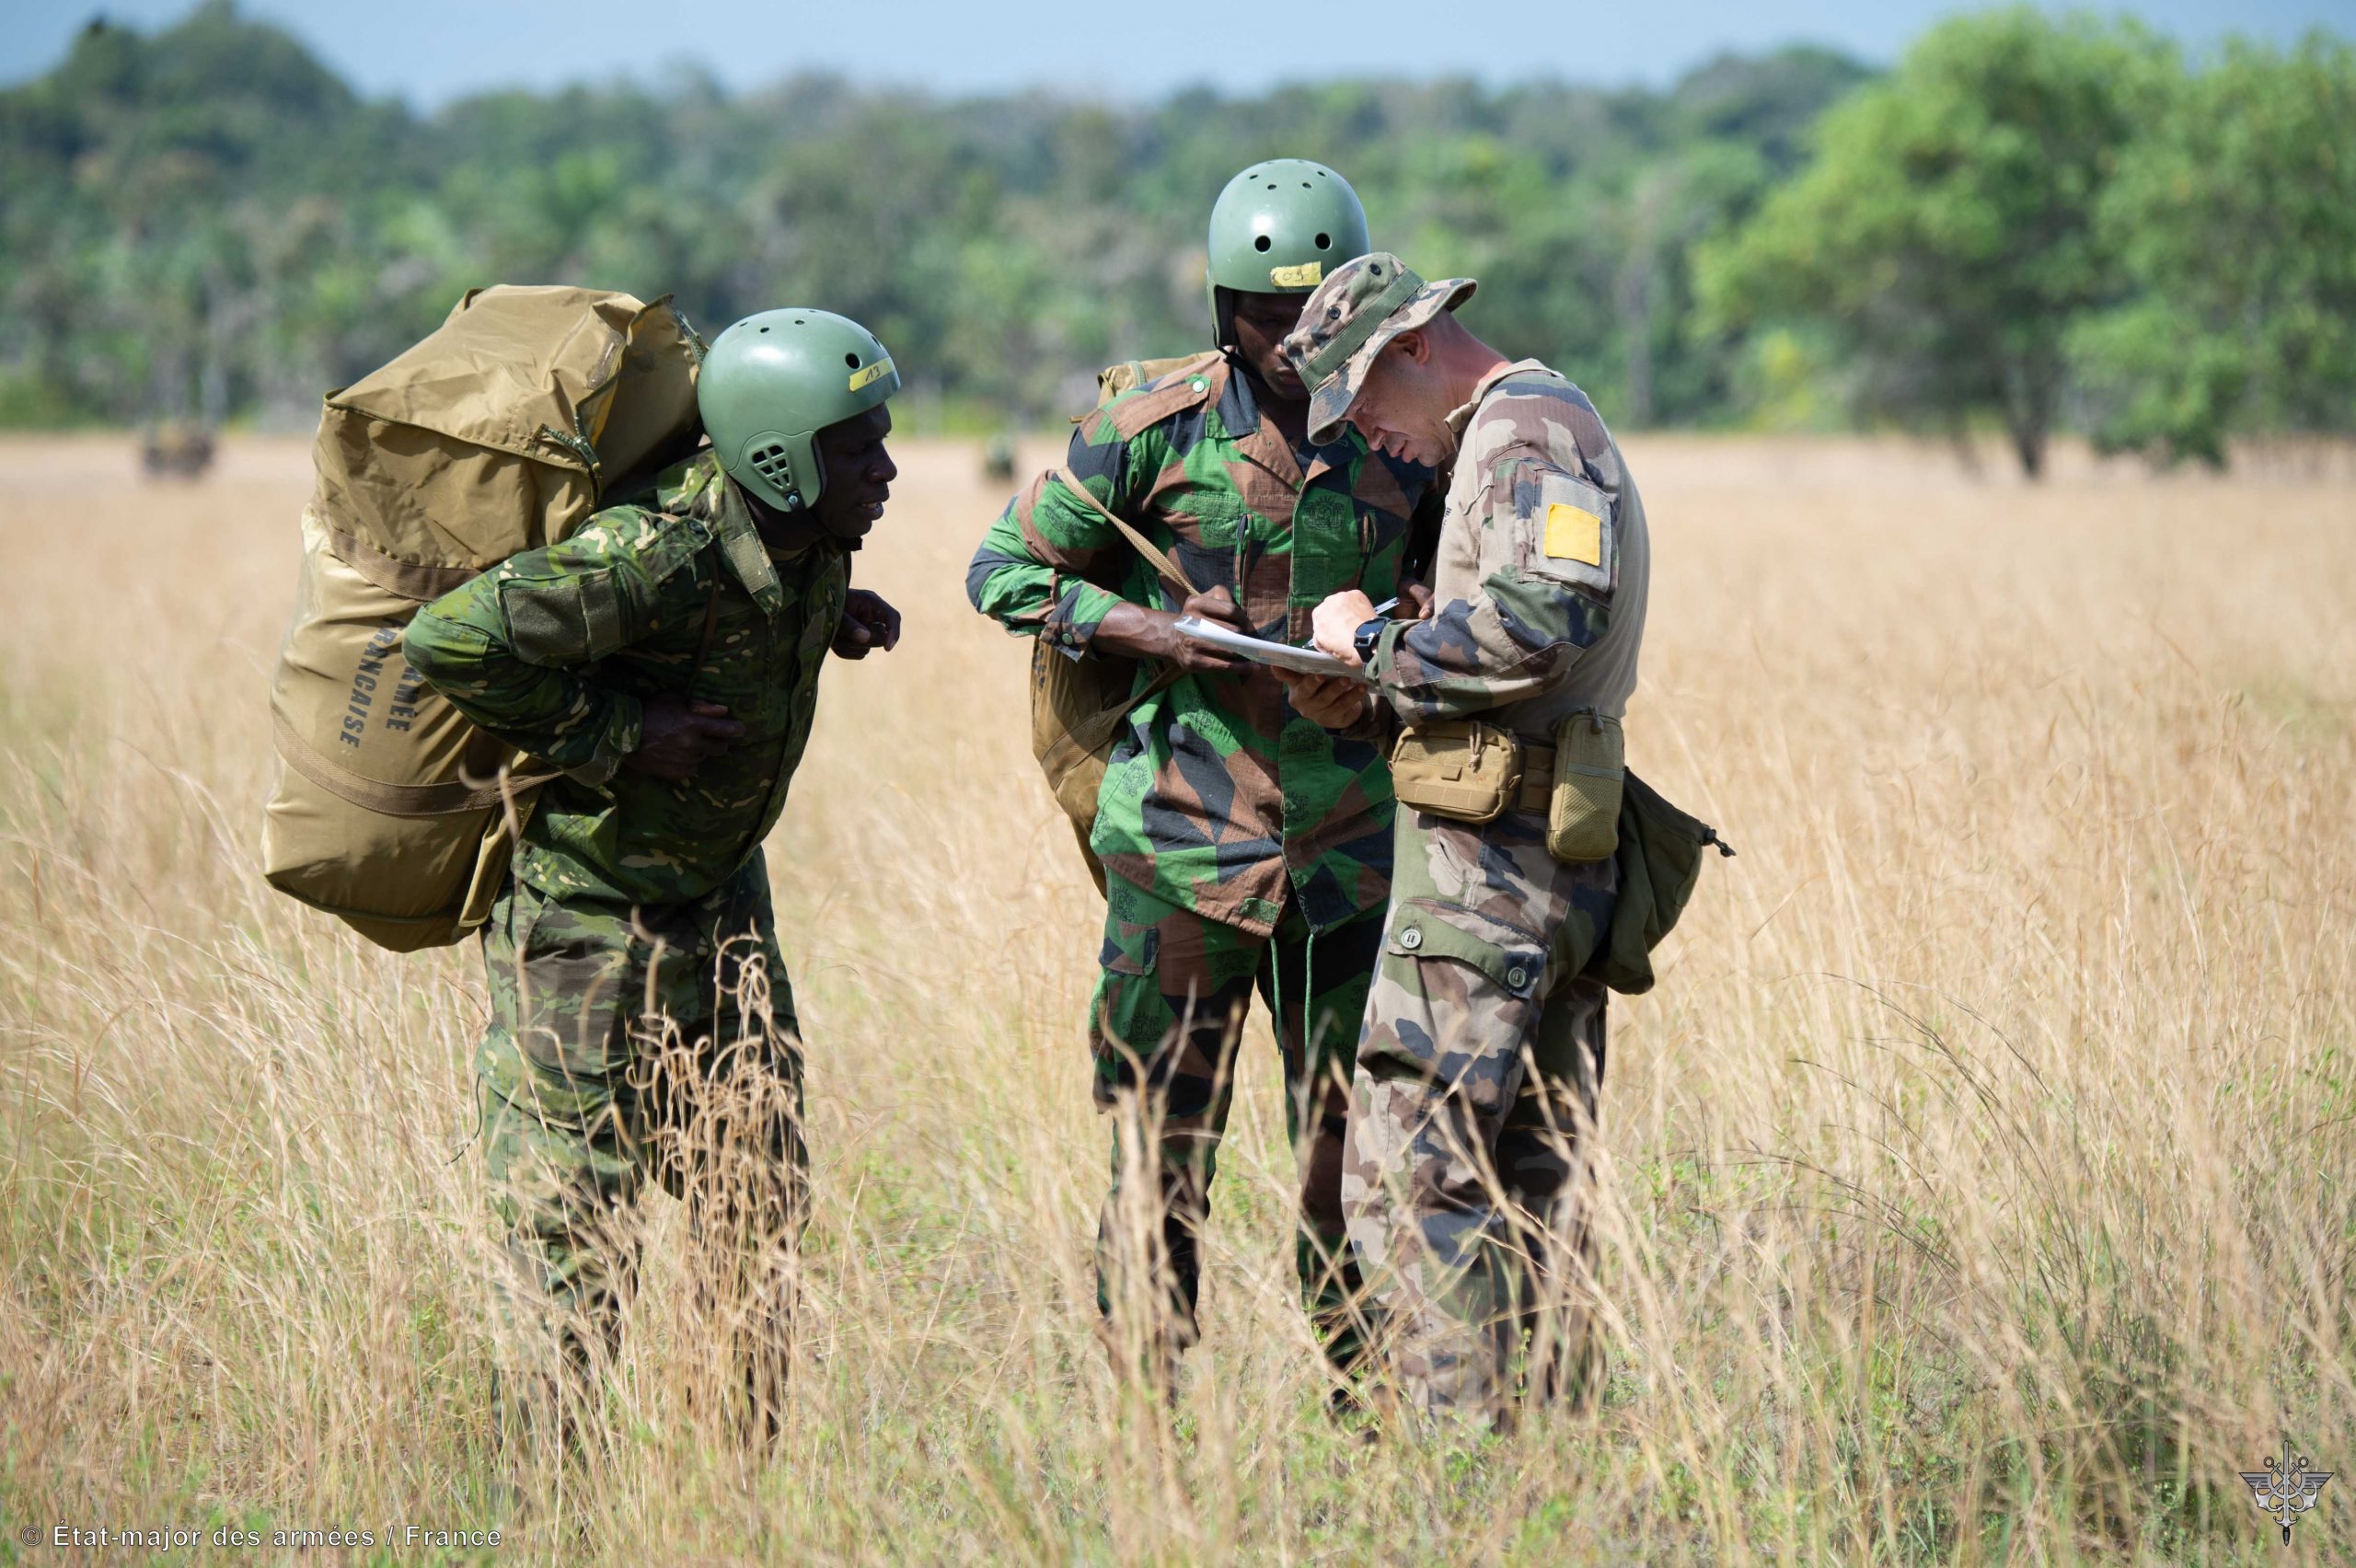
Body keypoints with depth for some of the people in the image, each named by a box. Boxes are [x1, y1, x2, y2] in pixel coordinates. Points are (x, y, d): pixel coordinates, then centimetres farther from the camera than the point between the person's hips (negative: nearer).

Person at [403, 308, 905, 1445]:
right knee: (575, 1238, -4)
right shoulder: (656, 556, -30)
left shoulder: (807, 540, -6)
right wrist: (619, 738, -26)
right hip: (583, 916, -8)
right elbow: (448, 640, -29)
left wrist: (825, 615, -1)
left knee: (759, 1213, 12)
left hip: (717, 906, 8)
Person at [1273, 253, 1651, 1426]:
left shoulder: (1528, 430, -10)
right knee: (1534, 1187, 12)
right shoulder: (1540, 433, 22)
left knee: (1410, 1176, -11)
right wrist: (1374, 690, 11)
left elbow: (1542, 624, -26)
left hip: (1489, 867, -11)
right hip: (1561, 874, 11)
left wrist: (1376, 642, -14)